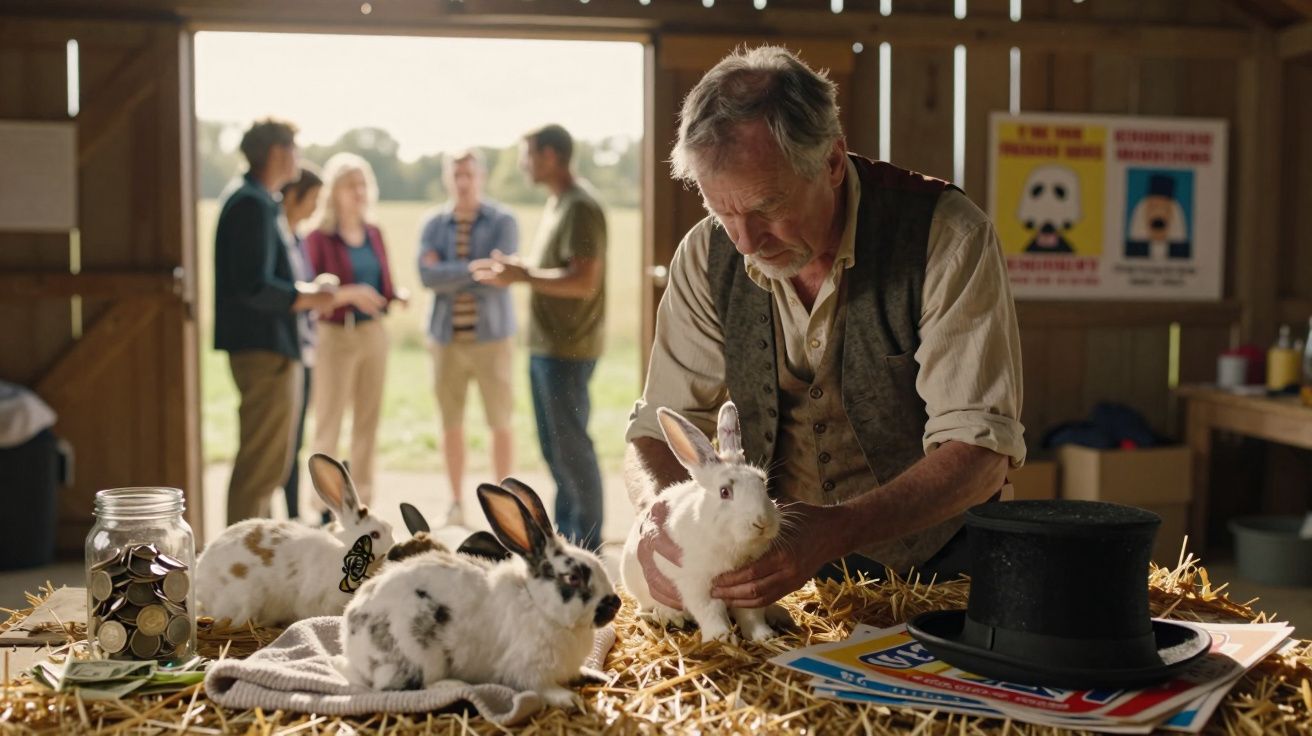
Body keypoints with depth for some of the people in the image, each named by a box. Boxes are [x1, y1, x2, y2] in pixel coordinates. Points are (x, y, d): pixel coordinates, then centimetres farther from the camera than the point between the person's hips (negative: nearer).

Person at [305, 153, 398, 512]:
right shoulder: (319, 238, -7)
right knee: (329, 423, -2)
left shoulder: (374, 234, 11)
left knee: (368, 421, 10)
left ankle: (362, 502, 18)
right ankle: (324, 506, 2)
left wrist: (397, 296, -9)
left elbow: (384, 289, 13)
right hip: (336, 336, -6)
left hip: (373, 334, 6)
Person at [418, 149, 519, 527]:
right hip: (446, 336, 2)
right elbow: (427, 276, -11)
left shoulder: (503, 222, -2)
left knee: (500, 422, 2)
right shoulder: (433, 225, 5)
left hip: (491, 335, -2)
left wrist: (448, 273, -10)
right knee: (451, 423, 8)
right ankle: (456, 503, 19)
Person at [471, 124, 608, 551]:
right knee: (554, 447, 15)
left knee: (571, 446, -3)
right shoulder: (557, 203, 15)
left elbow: (584, 281, -23)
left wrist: (521, 275, -19)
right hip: (545, 344, 10)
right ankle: (566, 536, 25)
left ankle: (588, 546, 6)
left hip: (568, 349, -10)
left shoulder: (581, 207, -16)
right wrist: (515, 272, 8)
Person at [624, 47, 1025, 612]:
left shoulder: (947, 236, -17)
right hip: (778, 566, 1)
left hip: (932, 566, 0)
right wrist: (660, 515, -26)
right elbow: (659, 429, -1)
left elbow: (981, 447, -20)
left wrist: (840, 529, -37)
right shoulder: (708, 255, -5)